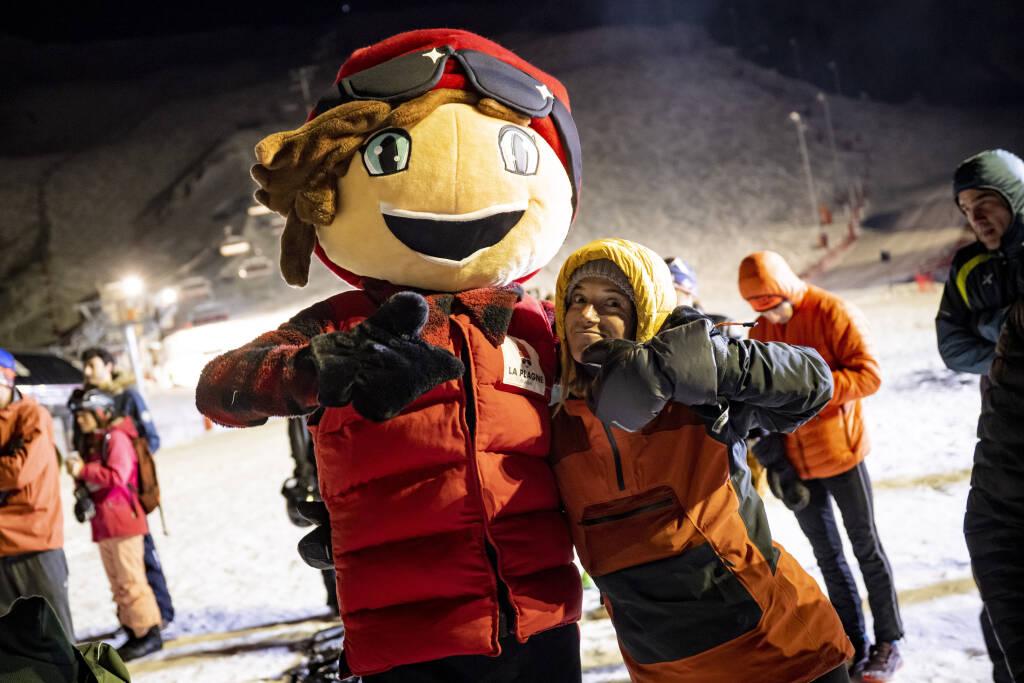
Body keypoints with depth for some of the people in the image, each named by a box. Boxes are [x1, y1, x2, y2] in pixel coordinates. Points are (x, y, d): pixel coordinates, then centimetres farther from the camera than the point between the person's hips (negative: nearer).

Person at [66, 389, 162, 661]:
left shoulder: (117, 438, -10)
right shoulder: (92, 441, 19)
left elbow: (117, 476, -21)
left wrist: (83, 470, -18)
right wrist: (80, 475, 5)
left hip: (122, 521, -10)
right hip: (103, 523, 10)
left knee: (131, 582, -8)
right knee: (118, 584, 11)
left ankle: (149, 633, -2)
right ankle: (134, 633, 16)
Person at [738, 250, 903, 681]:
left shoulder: (831, 313, -12)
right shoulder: (759, 329, 4)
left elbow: (869, 374, -17)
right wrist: (770, 453, -4)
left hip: (840, 452, -5)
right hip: (793, 463, 5)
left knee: (866, 547, 7)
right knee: (827, 555, 13)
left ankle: (888, 643, 19)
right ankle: (854, 645, 24)